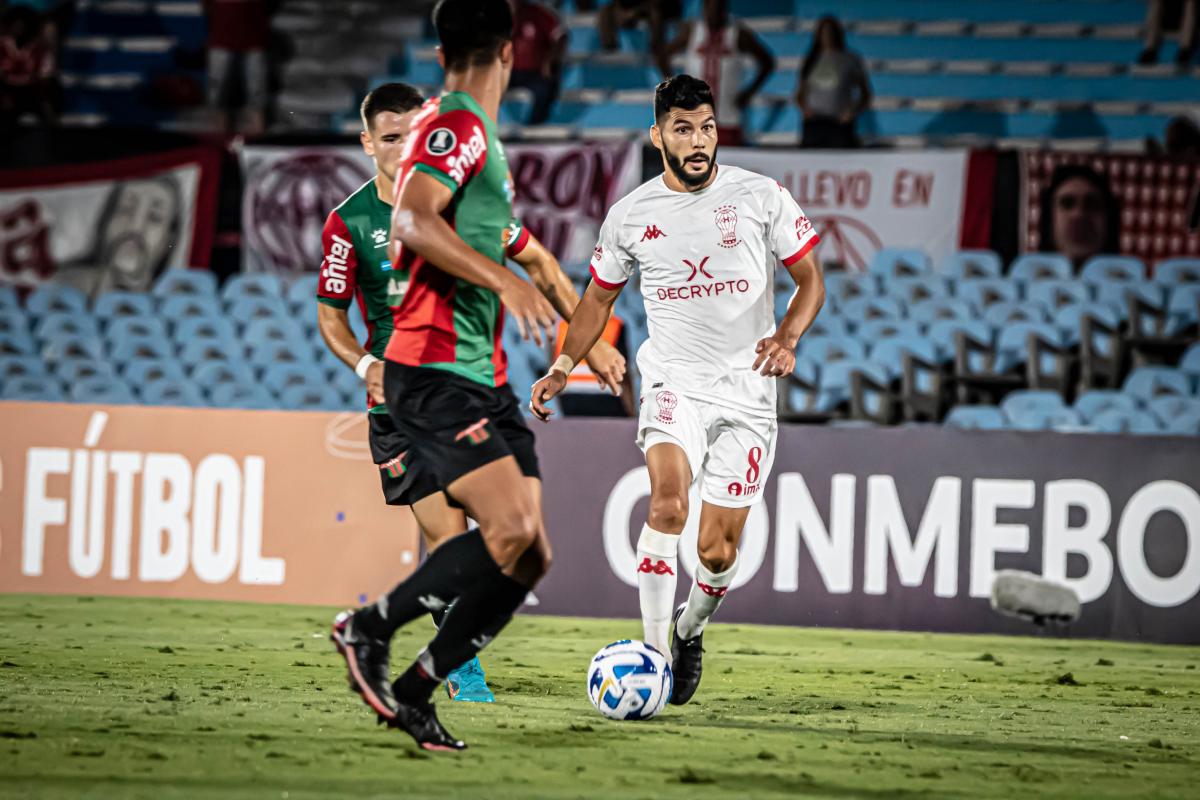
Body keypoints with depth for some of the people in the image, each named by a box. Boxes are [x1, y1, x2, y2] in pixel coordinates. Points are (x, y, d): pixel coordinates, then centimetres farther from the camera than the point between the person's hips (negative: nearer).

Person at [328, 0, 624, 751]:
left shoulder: (470, 130, 21)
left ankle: (414, 690, 5)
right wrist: (504, 279, -34)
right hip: (436, 371, -10)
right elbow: (410, 221, -26)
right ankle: (370, 628, -8)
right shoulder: (457, 126, -9)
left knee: (529, 554, 0)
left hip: (482, 377, 10)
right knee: (510, 530, -23)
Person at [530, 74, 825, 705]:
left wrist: (787, 337, -15)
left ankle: (691, 629, 32)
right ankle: (653, 651, -24)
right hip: (673, 381, 0)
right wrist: (564, 366, 4)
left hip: (747, 390, 0)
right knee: (668, 502, -27)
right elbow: (599, 297, 16)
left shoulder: (762, 197, -1)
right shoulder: (631, 215, 3)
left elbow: (810, 280, 4)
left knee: (718, 550, -1)